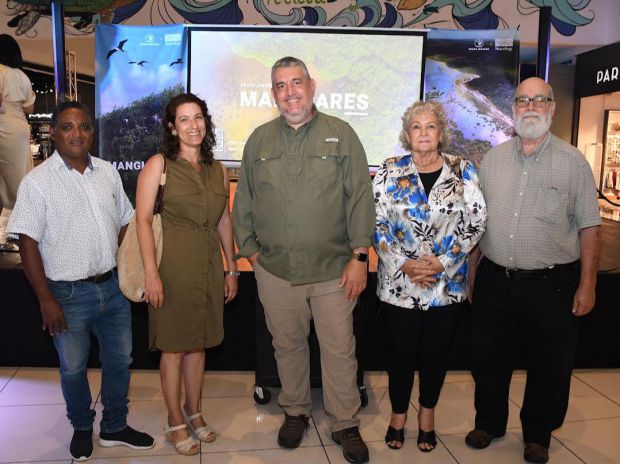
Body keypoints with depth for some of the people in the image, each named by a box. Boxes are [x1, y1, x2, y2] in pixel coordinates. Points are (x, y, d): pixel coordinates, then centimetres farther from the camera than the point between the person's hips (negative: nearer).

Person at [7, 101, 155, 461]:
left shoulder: (108, 172, 3)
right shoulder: (38, 181, -10)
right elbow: (28, 243, -11)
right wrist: (46, 300, -13)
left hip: (113, 286, 4)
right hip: (69, 294, -4)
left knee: (120, 360, 16)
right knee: (73, 368, 13)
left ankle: (115, 427, 37)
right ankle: (82, 428, 38)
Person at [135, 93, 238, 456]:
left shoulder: (218, 170, 10)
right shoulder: (158, 165, -4)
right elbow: (143, 219, -9)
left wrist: (232, 269, 13)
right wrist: (151, 272, -16)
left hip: (209, 266, 4)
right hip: (172, 265, -4)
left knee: (199, 343, 14)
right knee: (174, 347, 6)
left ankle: (194, 412, 32)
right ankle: (175, 421, 23)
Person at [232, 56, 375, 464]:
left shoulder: (341, 135, 1)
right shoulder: (259, 140, 8)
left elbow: (360, 197, -3)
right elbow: (244, 202, 12)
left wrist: (359, 256, -8)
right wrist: (249, 250, 8)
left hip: (333, 268, -2)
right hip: (275, 269, 2)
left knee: (340, 349, 5)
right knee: (288, 345, 15)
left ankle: (346, 424, 24)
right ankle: (295, 412, 36)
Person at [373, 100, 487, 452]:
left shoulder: (464, 171, 0)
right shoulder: (390, 172, -1)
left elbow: (476, 222, -3)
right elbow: (376, 224, -4)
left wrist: (442, 262, -12)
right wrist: (404, 264, -13)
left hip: (448, 282, 1)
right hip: (399, 281, 0)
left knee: (437, 350, 12)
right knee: (401, 350, 9)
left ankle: (428, 414, 34)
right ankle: (399, 414, 30)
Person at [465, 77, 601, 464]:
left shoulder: (573, 162, -3)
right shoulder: (492, 159, 6)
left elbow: (589, 228, -3)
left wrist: (587, 285, -7)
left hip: (551, 284, -2)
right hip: (494, 281, 3)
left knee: (549, 367, 12)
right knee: (489, 360, 15)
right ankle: (489, 422, 37)